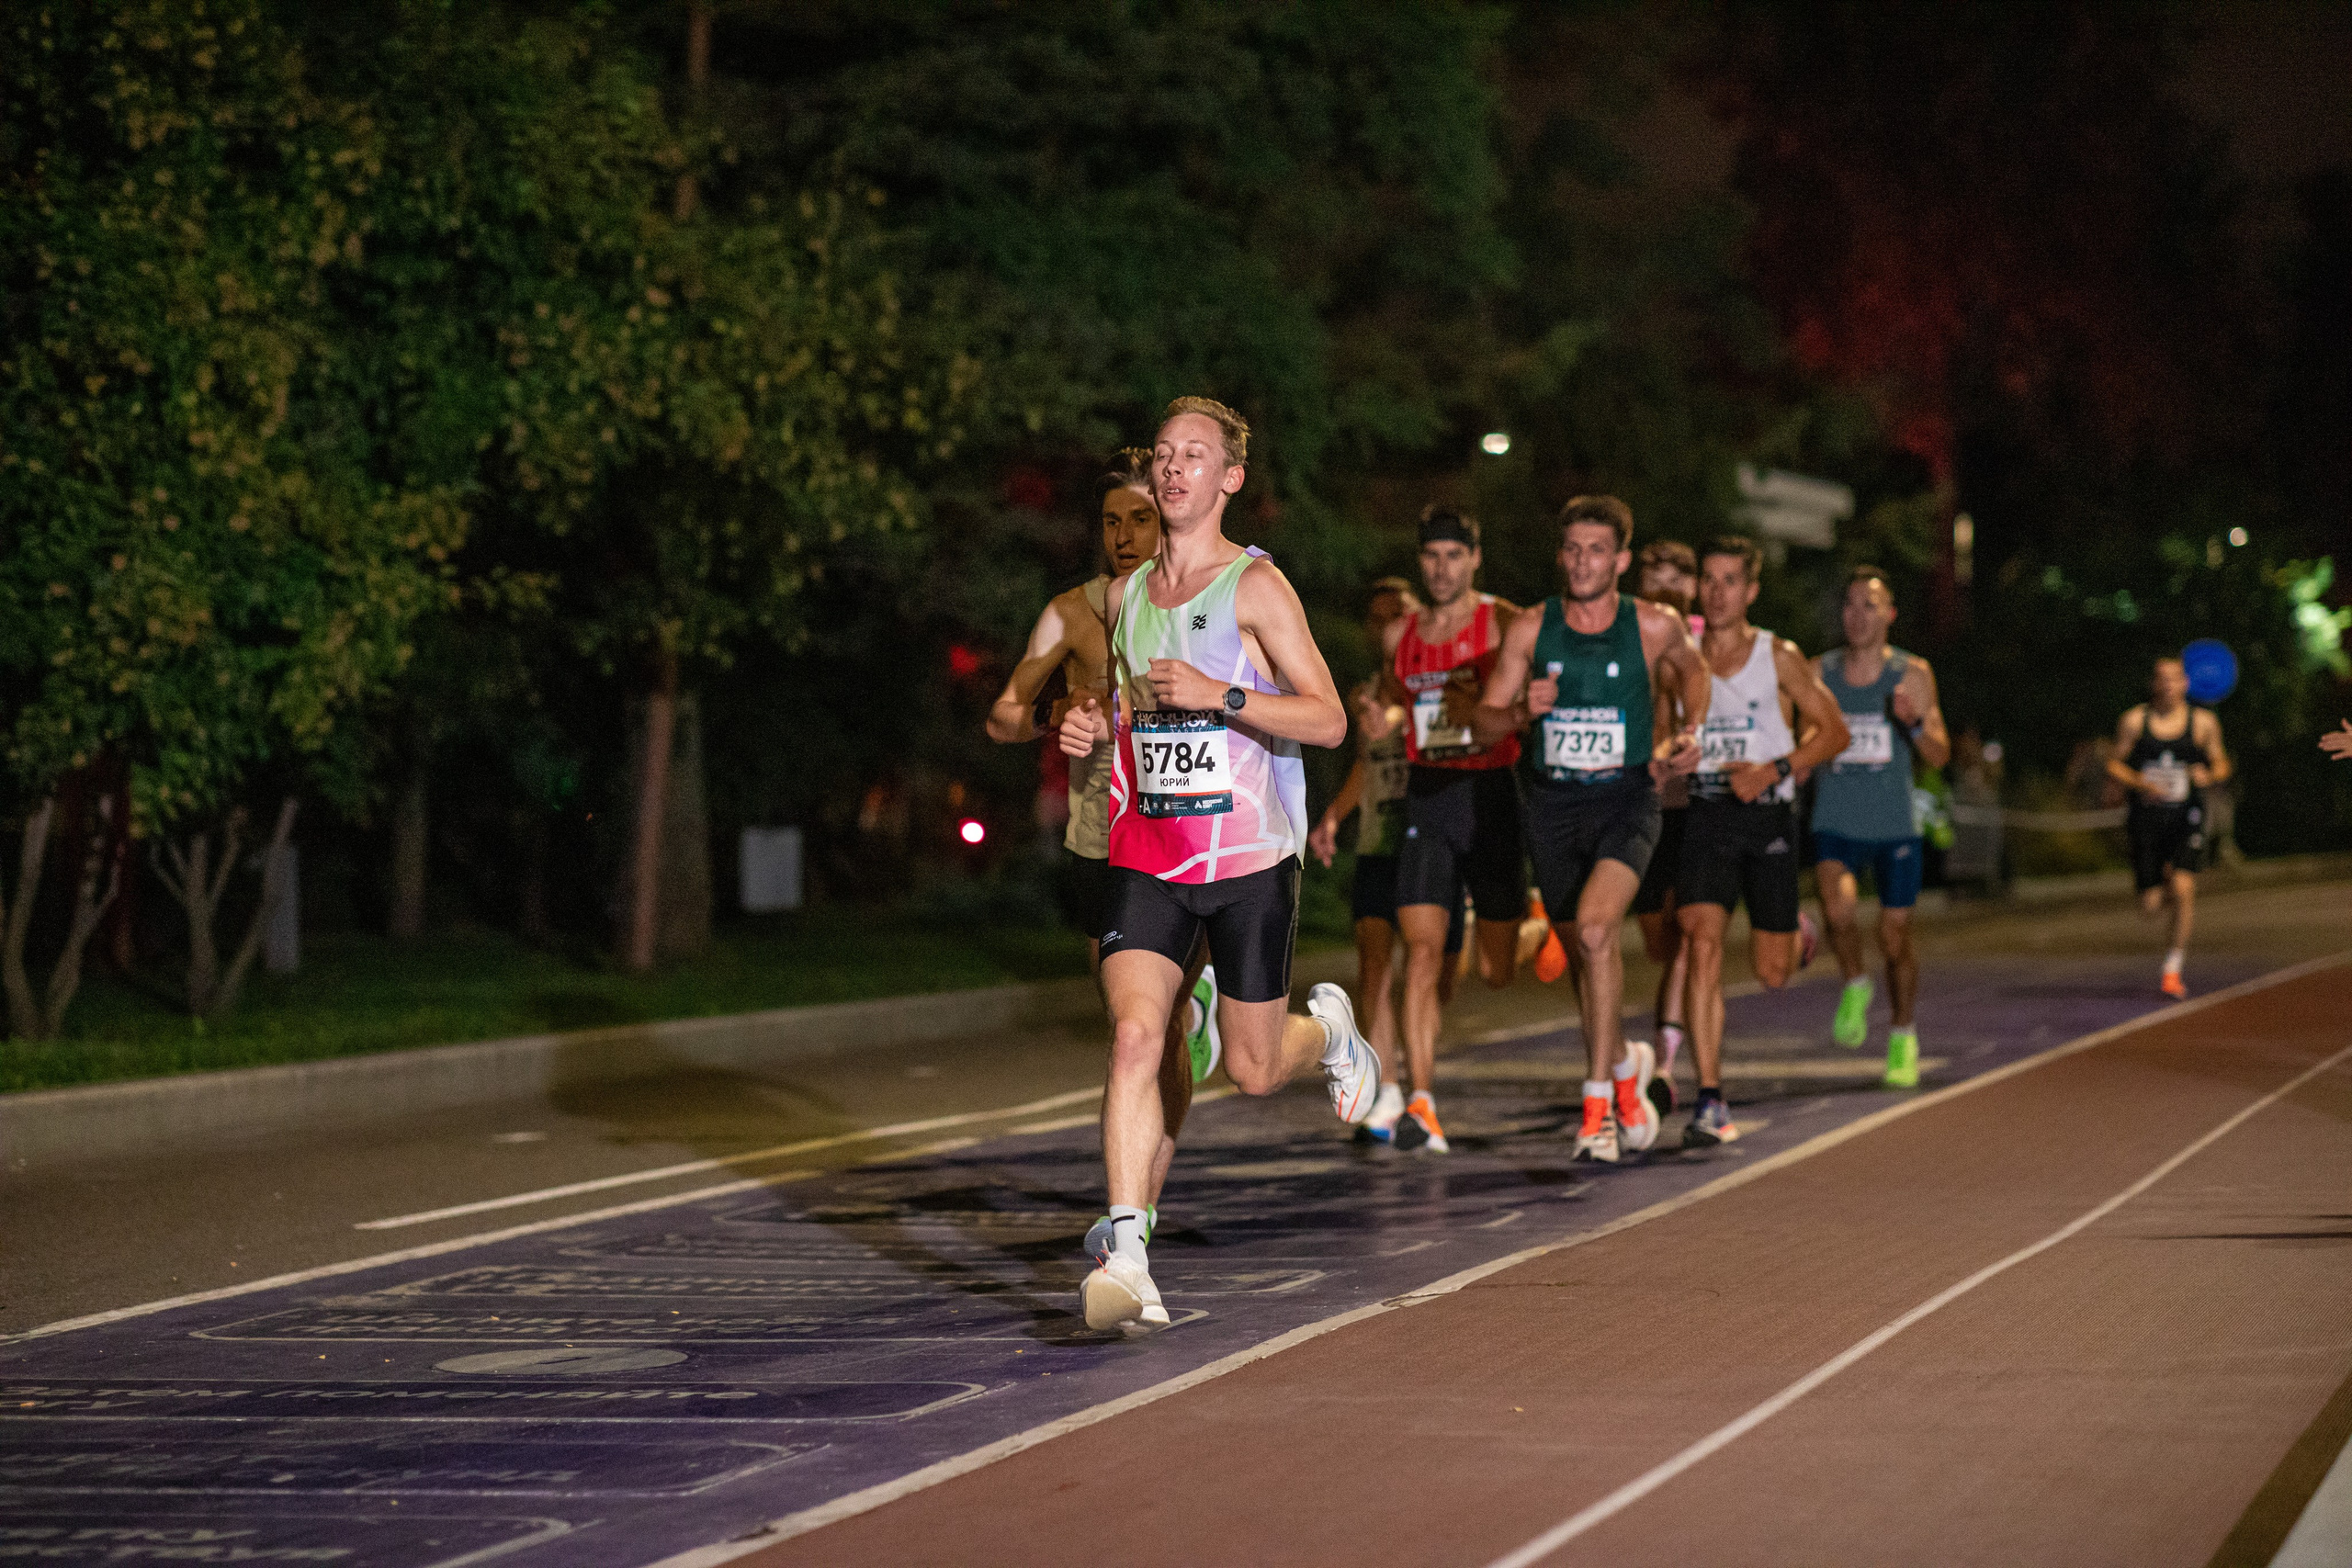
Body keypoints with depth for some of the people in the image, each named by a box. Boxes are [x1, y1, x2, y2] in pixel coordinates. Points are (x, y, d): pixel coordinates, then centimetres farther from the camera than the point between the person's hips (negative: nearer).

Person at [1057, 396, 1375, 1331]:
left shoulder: (1256, 587, -6)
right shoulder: (1125, 596, 11)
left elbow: (1329, 721, -12)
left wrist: (1218, 695, -24)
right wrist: (1092, 726, 4)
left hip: (1248, 858, -3)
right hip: (1146, 859, 3)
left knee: (1252, 1071, 6)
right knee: (1135, 1035, -17)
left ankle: (1328, 1026, 42)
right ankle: (1126, 1259, -22)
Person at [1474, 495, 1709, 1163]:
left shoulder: (1655, 627, -4)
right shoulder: (1531, 629, -1)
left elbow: (1690, 670, 19)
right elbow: (1485, 721, 4)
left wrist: (1687, 730, 4)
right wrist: (1523, 711, -16)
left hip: (1626, 799, -3)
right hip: (1554, 802, 3)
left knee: (1595, 927, -25)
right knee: (1591, 951, 13)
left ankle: (1598, 1102, -21)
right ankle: (1626, 1062, 41)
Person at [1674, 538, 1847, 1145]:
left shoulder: (1779, 657, 0)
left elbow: (1834, 730, 2)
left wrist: (1773, 770, -12)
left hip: (1768, 815, -1)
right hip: (1705, 815, 1)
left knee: (1772, 974, 5)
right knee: (1703, 945, -18)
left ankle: (1796, 930, 44)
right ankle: (1710, 1102, -18)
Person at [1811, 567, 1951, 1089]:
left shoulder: (1912, 674, 0)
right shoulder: (1819, 672, 4)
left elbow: (1939, 755, -5)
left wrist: (1913, 722, -24)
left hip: (1895, 825, 0)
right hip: (1835, 823, 0)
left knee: (1896, 935, 5)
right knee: (1838, 906, -26)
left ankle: (1904, 1037, 28)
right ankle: (1855, 986, 3)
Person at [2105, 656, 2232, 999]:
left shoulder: (2203, 722, -1)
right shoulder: (2135, 721, -2)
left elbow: (2221, 764, 9)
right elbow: (2114, 765, 4)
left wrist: (2210, 776, -14)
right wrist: (2140, 784, -15)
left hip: (2186, 818, -1)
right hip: (2146, 815, 1)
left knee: (2183, 888, -20)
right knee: (2151, 905, -1)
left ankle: (2173, 969, -7)